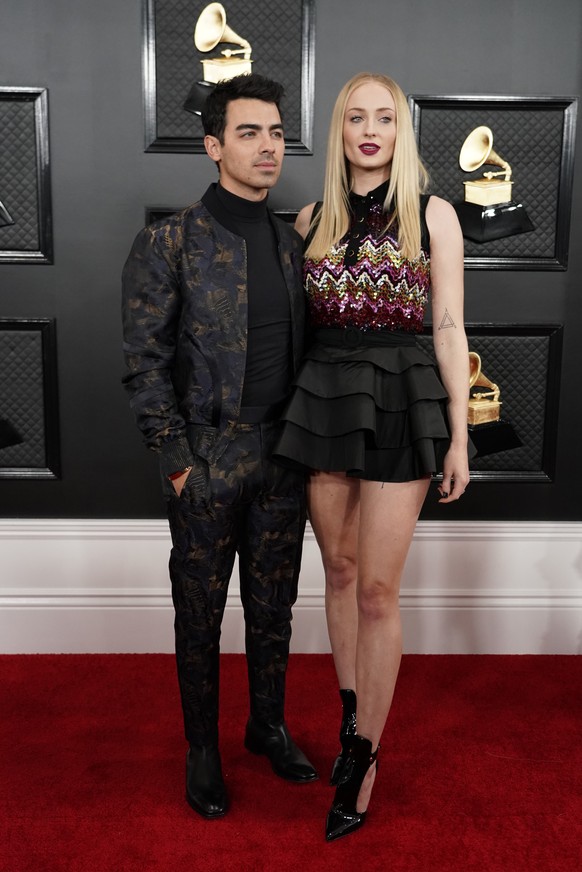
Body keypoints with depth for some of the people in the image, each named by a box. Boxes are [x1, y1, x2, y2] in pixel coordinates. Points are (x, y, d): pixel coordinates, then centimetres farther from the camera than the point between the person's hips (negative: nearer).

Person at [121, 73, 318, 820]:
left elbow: (302, 349, 12)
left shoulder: (292, 242, 7)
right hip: (208, 460, -4)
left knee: (273, 605, 16)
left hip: (283, 457, 5)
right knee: (200, 613, 10)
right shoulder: (168, 243, -8)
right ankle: (202, 748, 30)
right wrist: (176, 461, -11)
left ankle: (268, 725, 37)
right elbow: (145, 363, -9)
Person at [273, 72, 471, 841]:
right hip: (323, 398, 4)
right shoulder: (312, 219, 10)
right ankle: (352, 717, 32)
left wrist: (458, 435, -5)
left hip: (401, 403, -3)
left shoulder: (433, 215, 1)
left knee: (378, 589, -2)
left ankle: (363, 764, 13)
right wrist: (294, 406, 10)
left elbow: (449, 329, -2)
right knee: (339, 570, 13)